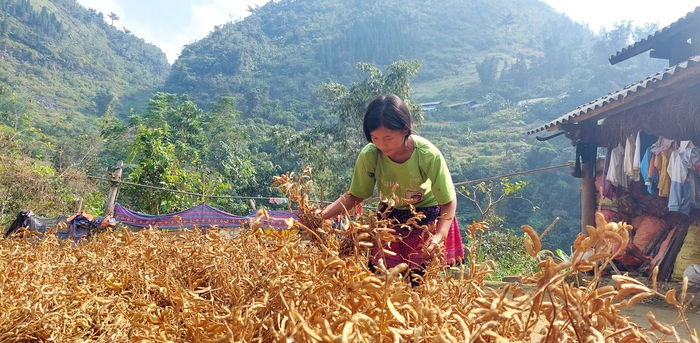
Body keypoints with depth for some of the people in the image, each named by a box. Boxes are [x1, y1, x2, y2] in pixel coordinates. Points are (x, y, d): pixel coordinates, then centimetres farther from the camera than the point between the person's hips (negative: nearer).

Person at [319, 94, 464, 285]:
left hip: (427, 218, -2)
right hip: (390, 218, 2)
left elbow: (449, 201, -22)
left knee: (421, 283, 0)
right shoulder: (369, 156, -26)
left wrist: (439, 237, -39)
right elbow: (354, 196, -11)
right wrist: (321, 215, -26)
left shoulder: (428, 155, -32)